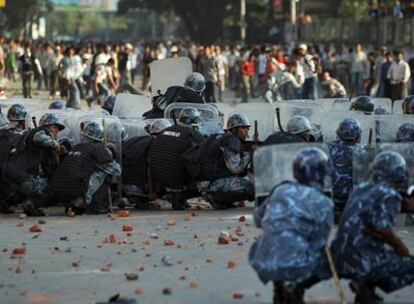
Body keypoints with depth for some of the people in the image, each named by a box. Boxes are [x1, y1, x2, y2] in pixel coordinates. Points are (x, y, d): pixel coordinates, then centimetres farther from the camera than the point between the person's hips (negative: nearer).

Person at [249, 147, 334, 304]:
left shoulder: (281, 190, 9)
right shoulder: (323, 203, -4)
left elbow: (259, 218, 21)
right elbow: (319, 243, -2)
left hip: (262, 264, 5)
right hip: (293, 266, -5)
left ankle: (280, 286, 21)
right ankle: (296, 287, -1)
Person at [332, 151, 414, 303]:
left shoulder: (361, 188, 13)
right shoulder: (389, 195, -11)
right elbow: (383, 229, -20)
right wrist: (400, 246, -3)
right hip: (360, 261, -8)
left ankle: (365, 284, 12)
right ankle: (367, 284, -3)